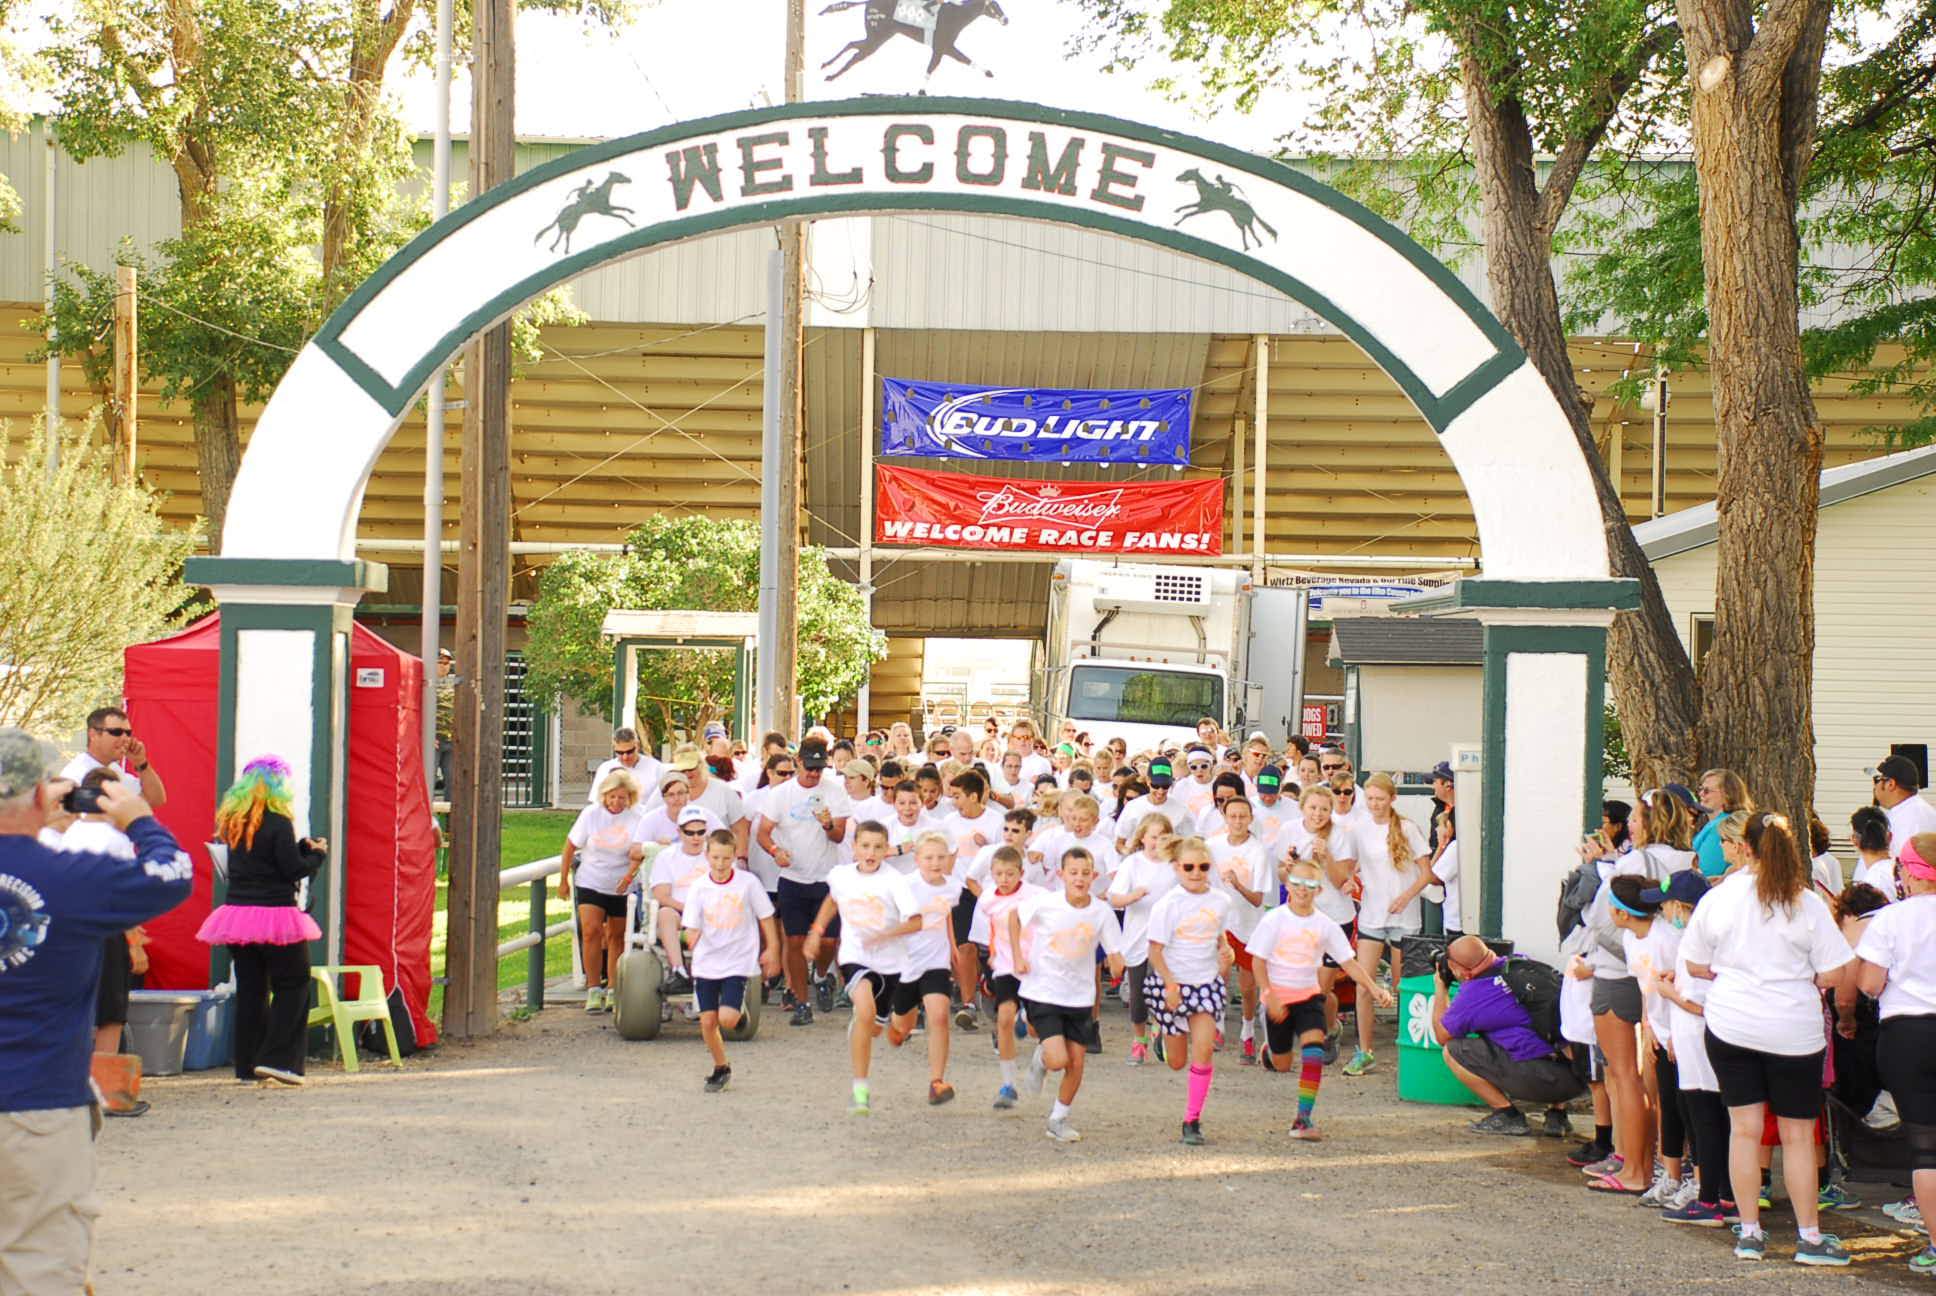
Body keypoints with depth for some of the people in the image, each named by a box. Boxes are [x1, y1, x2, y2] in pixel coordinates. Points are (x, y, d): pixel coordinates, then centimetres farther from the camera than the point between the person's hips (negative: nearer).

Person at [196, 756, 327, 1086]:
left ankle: (247, 1065, 12)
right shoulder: (278, 823, -13)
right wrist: (318, 854, 4)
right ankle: (277, 1058, -6)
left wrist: (303, 846, 14)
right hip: (275, 914, -7)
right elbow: (291, 870, -13)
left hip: (238, 911, 7)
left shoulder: (233, 823, 9)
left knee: (249, 989, 11)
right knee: (293, 985, 4)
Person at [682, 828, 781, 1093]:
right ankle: (721, 1068, 23)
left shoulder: (748, 883, -6)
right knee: (708, 1021, 2)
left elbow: (765, 918, 4)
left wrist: (772, 950, 6)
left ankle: (740, 1010, 19)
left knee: (727, 1019, -17)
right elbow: (694, 928, 0)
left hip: (738, 962, -2)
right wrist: (694, 955, -15)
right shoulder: (699, 888, -3)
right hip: (706, 963, 2)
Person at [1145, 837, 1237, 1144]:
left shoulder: (1221, 900, 1)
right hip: (1171, 981, -2)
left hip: (1208, 982, 2)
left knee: (1204, 1048, -14)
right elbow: (1155, 949, -10)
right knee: (1176, 1061, 6)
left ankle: (1192, 1120, -5)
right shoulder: (1167, 904, -12)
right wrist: (1170, 985, -16)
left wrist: (1227, 951, -4)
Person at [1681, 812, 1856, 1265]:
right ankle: (1809, 1237, 10)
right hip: (1793, 1031, -2)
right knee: (1797, 1134, 6)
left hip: (1729, 1024, 2)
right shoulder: (1808, 904, -8)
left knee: (1744, 1129, 8)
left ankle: (1749, 1232, 11)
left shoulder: (1718, 897, -2)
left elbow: (1695, 965, 6)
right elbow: (1835, 977, -8)